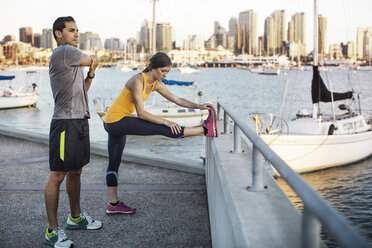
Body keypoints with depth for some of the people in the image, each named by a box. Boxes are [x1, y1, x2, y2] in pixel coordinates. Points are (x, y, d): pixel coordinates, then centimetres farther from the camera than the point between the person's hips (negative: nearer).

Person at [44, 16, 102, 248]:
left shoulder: (72, 58, 20)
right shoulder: (65, 52, -10)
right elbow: (94, 60, 2)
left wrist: (90, 74, 9)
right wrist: (92, 63, 22)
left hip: (80, 121, 10)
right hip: (66, 122, -10)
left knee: (75, 172, 18)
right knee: (58, 175, -6)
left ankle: (76, 217, 33)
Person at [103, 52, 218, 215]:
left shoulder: (156, 84, 4)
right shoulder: (138, 81, -21)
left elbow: (178, 100, 5)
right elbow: (141, 113, -23)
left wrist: (198, 106, -8)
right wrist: (166, 122, -25)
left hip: (114, 124, 10)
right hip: (117, 121, -10)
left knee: (114, 164, 13)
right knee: (162, 129, -14)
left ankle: (113, 204, 21)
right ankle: (206, 130, -12)